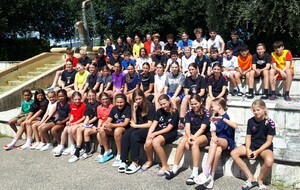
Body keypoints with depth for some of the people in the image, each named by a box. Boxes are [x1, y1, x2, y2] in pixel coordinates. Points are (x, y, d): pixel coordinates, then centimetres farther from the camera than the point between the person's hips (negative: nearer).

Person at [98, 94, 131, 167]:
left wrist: (112, 125, -29)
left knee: (117, 130, -38)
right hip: (115, 128, 6)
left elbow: (125, 123, -22)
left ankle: (119, 155, -26)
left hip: (125, 129, -6)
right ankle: (107, 151, 1)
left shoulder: (128, 108, -14)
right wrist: (105, 124, -23)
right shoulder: (114, 108, 4)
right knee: (101, 129, -15)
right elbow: (108, 120, 2)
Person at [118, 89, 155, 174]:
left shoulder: (150, 107, -8)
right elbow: (133, 122, 2)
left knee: (134, 135, -33)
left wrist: (135, 126, -5)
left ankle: (136, 163, -28)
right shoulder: (135, 107, 8)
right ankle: (123, 161, -27)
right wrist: (134, 110, -10)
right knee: (125, 135, -26)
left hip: (147, 129, -5)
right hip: (137, 128, 5)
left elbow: (149, 124, -10)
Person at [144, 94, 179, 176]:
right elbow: (154, 124, 1)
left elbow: (169, 128, -13)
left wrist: (155, 134, -18)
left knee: (155, 142, -34)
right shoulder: (159, 111, 7)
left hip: (170, 134, -4)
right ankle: (150, 161, 7)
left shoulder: (175, 113, -8)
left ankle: (165, 166, -18)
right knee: (148, 143, -26)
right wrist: (149, 135, -15)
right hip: (159, 132, 5)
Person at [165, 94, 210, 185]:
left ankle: (195, 173, -38)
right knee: (182, 141, -30)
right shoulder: (189, 113, 4)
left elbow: (202, 128, -17)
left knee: (195, 142, -37)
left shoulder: (205, 113, -7)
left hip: (204, 136, -3)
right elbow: (187, 127, -8)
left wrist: (193, 137, -28)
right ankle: (175, 169, -28)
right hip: (192, 134, 4)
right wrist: (189, 137, -28)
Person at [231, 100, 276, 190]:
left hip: (265, 147, -4)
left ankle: (260, 180, -5)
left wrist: (257, 152, -22)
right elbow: (248, 137, 2)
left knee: (269, 160, -38)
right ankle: (251, 178, -8)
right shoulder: (250, 121, 0)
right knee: (234, 153, -17)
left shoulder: (270, 122, -12)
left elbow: (269, 141, -12)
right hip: (252, 145, 5)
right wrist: (248, 149, -17)